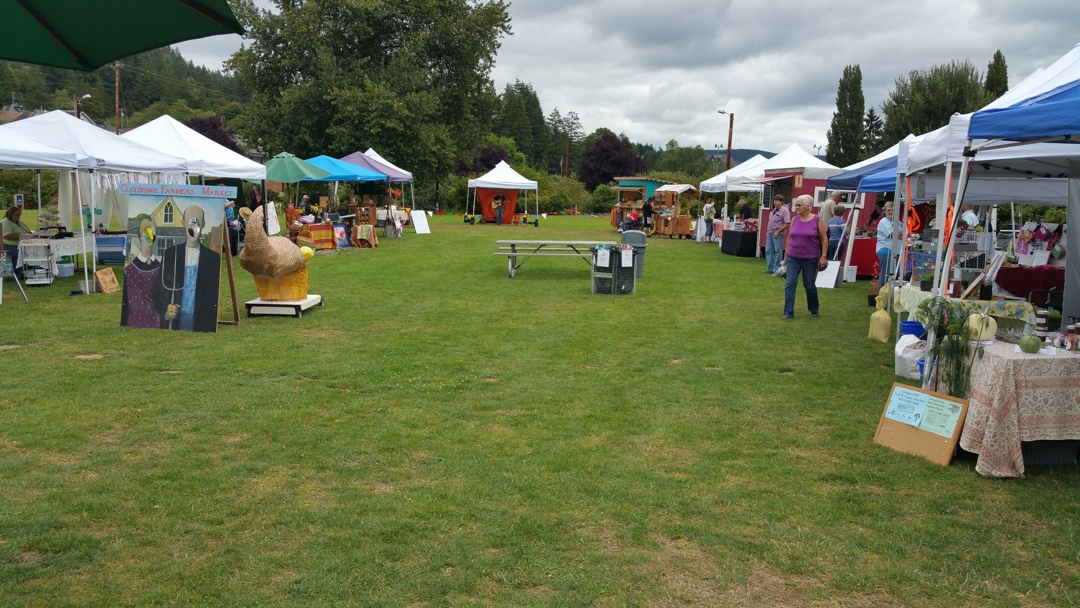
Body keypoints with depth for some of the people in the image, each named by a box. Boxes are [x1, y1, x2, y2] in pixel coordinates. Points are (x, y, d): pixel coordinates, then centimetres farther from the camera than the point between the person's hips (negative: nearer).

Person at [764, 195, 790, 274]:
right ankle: (771, 268, 19)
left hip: (778, 235, -8)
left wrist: (778, 231, -18)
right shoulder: (774, 210, 14)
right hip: (770, 234, 8)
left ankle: (776, 269, 6)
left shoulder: (784, 211, -10)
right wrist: (768, 232, 16)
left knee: (777, 252, -1)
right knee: (768, 251, 10)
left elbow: (787, 224, -16)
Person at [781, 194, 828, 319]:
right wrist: (785, 254, 11)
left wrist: (823, 256, -9)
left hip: (810, 259, -3)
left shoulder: (817, 220, -6)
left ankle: (814, 309, 32)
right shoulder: (794, 220, 4)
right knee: (789, 284, -5)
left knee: (810, 285, 9)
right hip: (792, 258, 3)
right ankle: (788, 312, -2)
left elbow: (824, 239, -4)